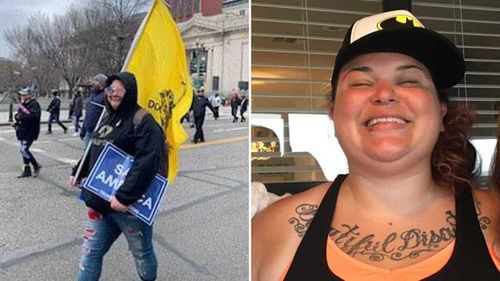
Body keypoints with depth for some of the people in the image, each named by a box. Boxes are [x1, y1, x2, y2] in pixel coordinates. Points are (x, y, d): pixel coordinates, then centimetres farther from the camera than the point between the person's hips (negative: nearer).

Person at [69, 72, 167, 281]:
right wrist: (78, 172, 21)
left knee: (142, 252, 13)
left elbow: (146, 163, -25)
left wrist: (125, 197, -28)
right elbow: (93, 151, 25)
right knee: (91, 251, 12)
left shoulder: (142, 121, -16)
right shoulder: (108, 118, 11)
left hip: (130, 204, -7)